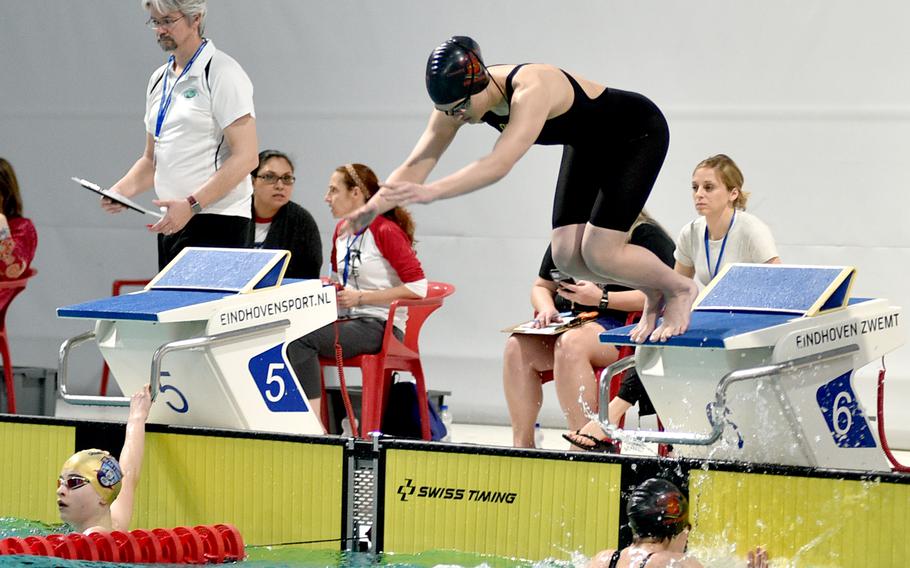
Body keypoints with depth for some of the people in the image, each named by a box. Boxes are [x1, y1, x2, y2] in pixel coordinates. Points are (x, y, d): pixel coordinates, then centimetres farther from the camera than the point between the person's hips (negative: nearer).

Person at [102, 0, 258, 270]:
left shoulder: (221, 74, -8)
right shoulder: (159, 79, 17)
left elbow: (245, 157, -15)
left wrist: (191, 204, -21)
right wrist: (122, 190, 3)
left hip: (216, 223, -8)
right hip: (171, 223, 8)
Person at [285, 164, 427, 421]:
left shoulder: (386, 231, -10)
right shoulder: (341, 231, 15)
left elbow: (418, 287, -15)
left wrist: (361, 297, -16)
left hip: (380, 326, -8)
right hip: (346, 320, 8)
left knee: (302, 339, -27)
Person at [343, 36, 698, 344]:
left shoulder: (532, 91, -42)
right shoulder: (459, 99, -18)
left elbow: (498, 165, -54)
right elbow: (417, 162, -19)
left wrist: (431, 193, -63)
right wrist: (375, 206, -34)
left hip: (639, 134, -8)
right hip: (589, 145, 8)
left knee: (599, 254, -15)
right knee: (567, 256, -3)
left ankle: (679, 289, 11)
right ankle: (653, 292, 20)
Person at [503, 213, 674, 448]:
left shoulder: (646, 235, -3)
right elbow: (541, 287, 26)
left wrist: (601, 299, -18)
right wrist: (546, 309, 1)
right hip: (570, 323, 7)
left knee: (570, 343, -38)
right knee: (518, 345, -22)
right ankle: (521, 444, -22)